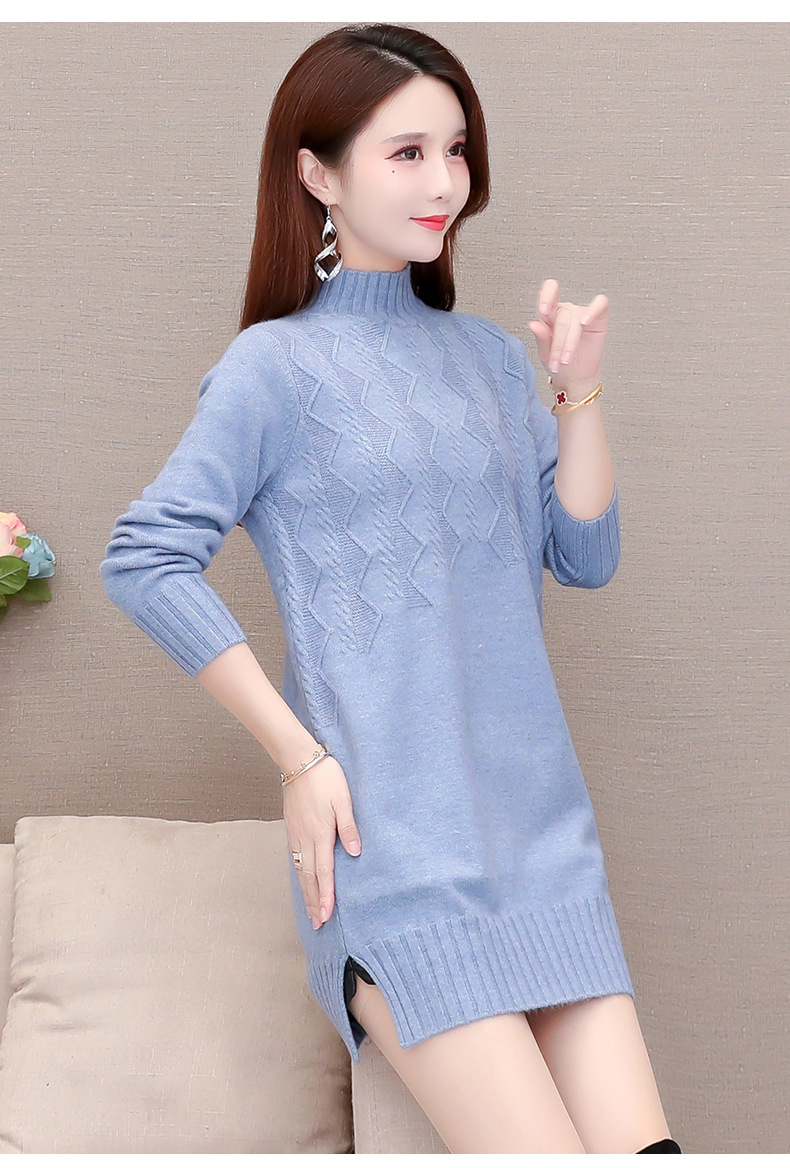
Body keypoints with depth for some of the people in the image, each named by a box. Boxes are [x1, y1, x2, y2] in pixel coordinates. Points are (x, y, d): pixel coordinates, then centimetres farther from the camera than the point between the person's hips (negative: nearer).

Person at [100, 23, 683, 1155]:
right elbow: (144, 559, -10)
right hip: (394, 838, -5)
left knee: (643, 1143, -3)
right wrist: (300, 755, -12)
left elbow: (585, 559, 12)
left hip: (543, 820, 6)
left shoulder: (486, 353, 14)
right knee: (538, 1145, -12)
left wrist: (579, 390, -2)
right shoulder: (278, 363, -2)